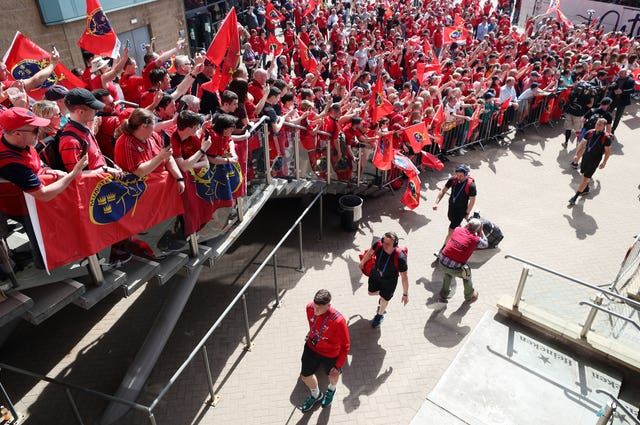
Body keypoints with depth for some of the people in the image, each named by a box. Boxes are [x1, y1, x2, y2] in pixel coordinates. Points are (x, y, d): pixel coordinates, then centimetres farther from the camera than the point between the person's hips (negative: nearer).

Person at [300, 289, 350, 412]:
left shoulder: (338, 321, -39)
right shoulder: (310, 307, -23)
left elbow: (345, 345, -25)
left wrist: (338, 366, -20)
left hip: (330, 354, -4)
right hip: (311, 347, 4)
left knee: (333, 374, 26)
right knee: (305, 376, 18)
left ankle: (331, 390, 65)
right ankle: (316, 395, 54)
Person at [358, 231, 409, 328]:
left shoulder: (400, 258, -40)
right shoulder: (378, 244, -31)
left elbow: (404, 277, -26)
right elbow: (370, 252, -5)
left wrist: (405, 294, -16)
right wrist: (362, 262, 13)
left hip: (389, 280, -3)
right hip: (375, 274, 3)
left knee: (384, 299, 19)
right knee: (371, 292, 24)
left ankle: (380, 315, 53)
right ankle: (382, 294, 60)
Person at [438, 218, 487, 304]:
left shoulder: (457, 229, 6)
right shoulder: (475, 240, -3)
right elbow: (485, 244, 20)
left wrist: (468, 225, 29)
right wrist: (481, 231, 19)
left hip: (442, 262, 4)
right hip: (455, 269, -4)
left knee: (448, 273, 37)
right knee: (466, 275, 28)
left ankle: (443, 295, 50)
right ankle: (469, 297, 50)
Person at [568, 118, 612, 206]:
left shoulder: (606, 138, -16)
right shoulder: (590, 133, -3)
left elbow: (608, 151, -8)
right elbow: (582, 144, 7)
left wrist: (604, 162, -9)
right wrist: (577, 155, 5)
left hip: (595, 161, -5)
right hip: (585, 156, 6)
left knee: (585, 179, -5)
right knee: (584, 175, 22)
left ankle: (575, 197, 1)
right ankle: (586, 190, 48)